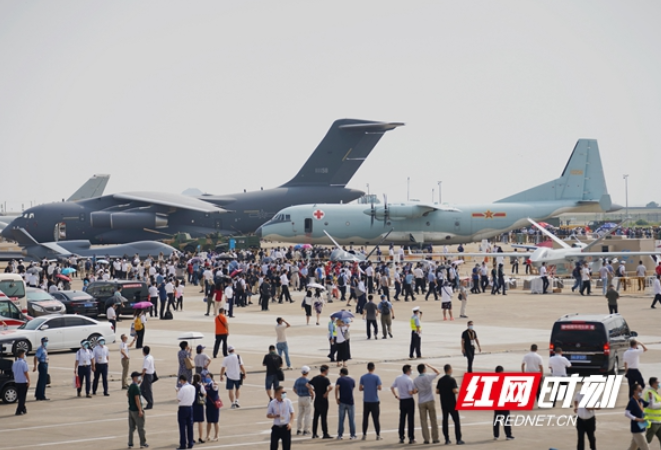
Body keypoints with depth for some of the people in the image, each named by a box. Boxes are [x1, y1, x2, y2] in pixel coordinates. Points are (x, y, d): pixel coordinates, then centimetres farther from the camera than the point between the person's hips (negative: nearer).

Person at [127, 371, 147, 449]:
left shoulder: (130, 386, 8)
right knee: (141, 427, 2)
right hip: (136, 410, -8)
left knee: (131, 427, 12)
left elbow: (127, 394, 26)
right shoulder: (136, 387, -19)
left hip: (131, 409, 8)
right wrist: (140, 410, -20)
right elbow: (137, 399, -22)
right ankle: (143, 443, 8)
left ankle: (130, 443, 15)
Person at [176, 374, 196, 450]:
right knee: (190, 426, 11)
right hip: (190, 407, 7)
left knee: (182, 427, -2)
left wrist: (178, 392, 1)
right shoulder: (192, 387, 4)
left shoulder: (183, 388, -17)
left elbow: (178, 399, -13)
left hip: (183, 408, -7)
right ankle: (190, 443, 14)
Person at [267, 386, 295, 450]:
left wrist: (290, 422, -13)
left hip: (286, 427, 0)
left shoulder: (288, 401, -4)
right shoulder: (272, 403, -5)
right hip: (276, 427, 0)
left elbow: (292, 413, 2)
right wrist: (276, 416, -16)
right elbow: (268, 415, 2)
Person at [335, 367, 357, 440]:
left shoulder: (340, 379, -1)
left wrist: (336, 398, -9)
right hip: (350, 401, 1)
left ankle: (340, 435, 4)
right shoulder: (352, 380, 9)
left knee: (341, 419, 4)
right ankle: (353, 435, 8)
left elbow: (336, 388, -15)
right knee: (351, 419, 7)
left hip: (342, 401, -1)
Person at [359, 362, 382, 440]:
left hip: (366, 401, 2)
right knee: (375, 418, 1)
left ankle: (364, 435, 8)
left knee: (365, 418, 8)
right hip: (374, 401, -2)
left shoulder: (363, 377, 1)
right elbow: (379, 388, -11)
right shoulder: (376, 377, -7)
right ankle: (378, 435, 1)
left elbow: (360, 388, 1)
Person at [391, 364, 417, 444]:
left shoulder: (398, 378, 4)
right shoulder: (409, 380, -16)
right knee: (410, 419, 1)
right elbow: (410, 392, -19)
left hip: (401, 401, 6)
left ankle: (401, 438, 12)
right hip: (409, 400, -6)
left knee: (402, 419, 11)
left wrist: (396, 396, 14)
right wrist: (416, 391, -1)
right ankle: (411, 438, 1)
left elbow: (392, 388, 9)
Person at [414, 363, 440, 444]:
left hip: (421, 402, 1)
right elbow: (438, 372, 9)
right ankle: (435, 439, 5)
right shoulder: (428, 377, -6)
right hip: (430, 401, -1)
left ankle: (426, 439, -1)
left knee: (423, 421, 4)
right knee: (433, 420, 5)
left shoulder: (415, 380, -2)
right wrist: (430, 366, 11)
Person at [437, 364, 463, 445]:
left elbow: (437, 391, 6)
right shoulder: (452, 380, -13)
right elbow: (455, 391, -21)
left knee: (445, 420, 8)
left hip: (443, 403, 5)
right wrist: (458, 390, -1)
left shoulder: (440, 380, 5)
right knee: (456, 421, 0)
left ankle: (447, 439, 7)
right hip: (452, 403, -5)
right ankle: (458, 439, -4)